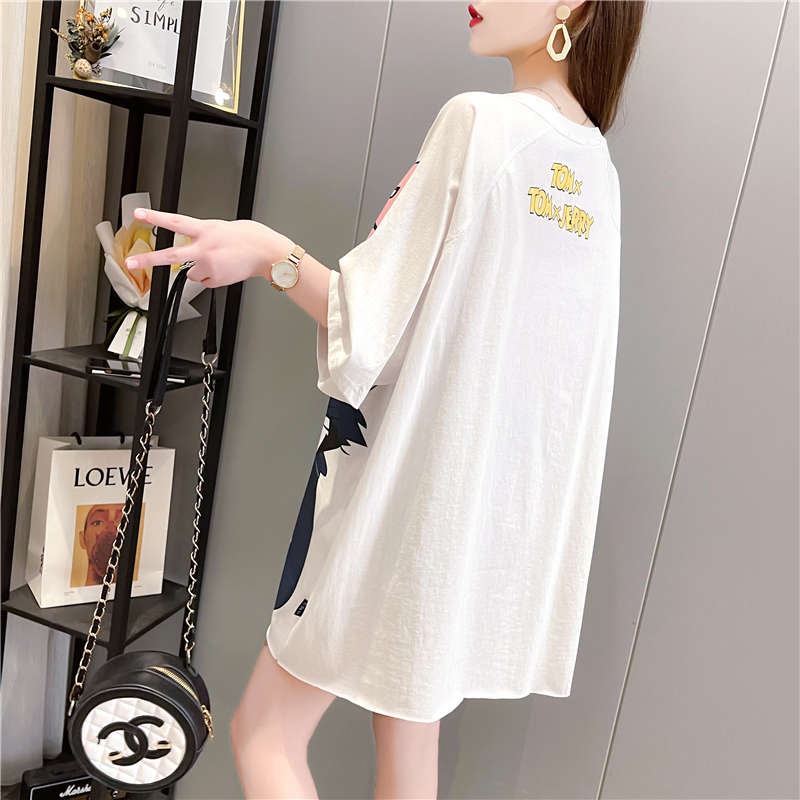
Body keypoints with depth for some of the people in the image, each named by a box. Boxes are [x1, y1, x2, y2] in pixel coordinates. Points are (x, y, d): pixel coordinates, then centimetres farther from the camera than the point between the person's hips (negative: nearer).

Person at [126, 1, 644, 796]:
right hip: (496, 498, 8)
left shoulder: (477, 121, -14)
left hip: (399, 482, -8)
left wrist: (273, 255, -7)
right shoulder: (598, 171, 8)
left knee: (264, 734, 10)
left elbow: (372, 328, -16)